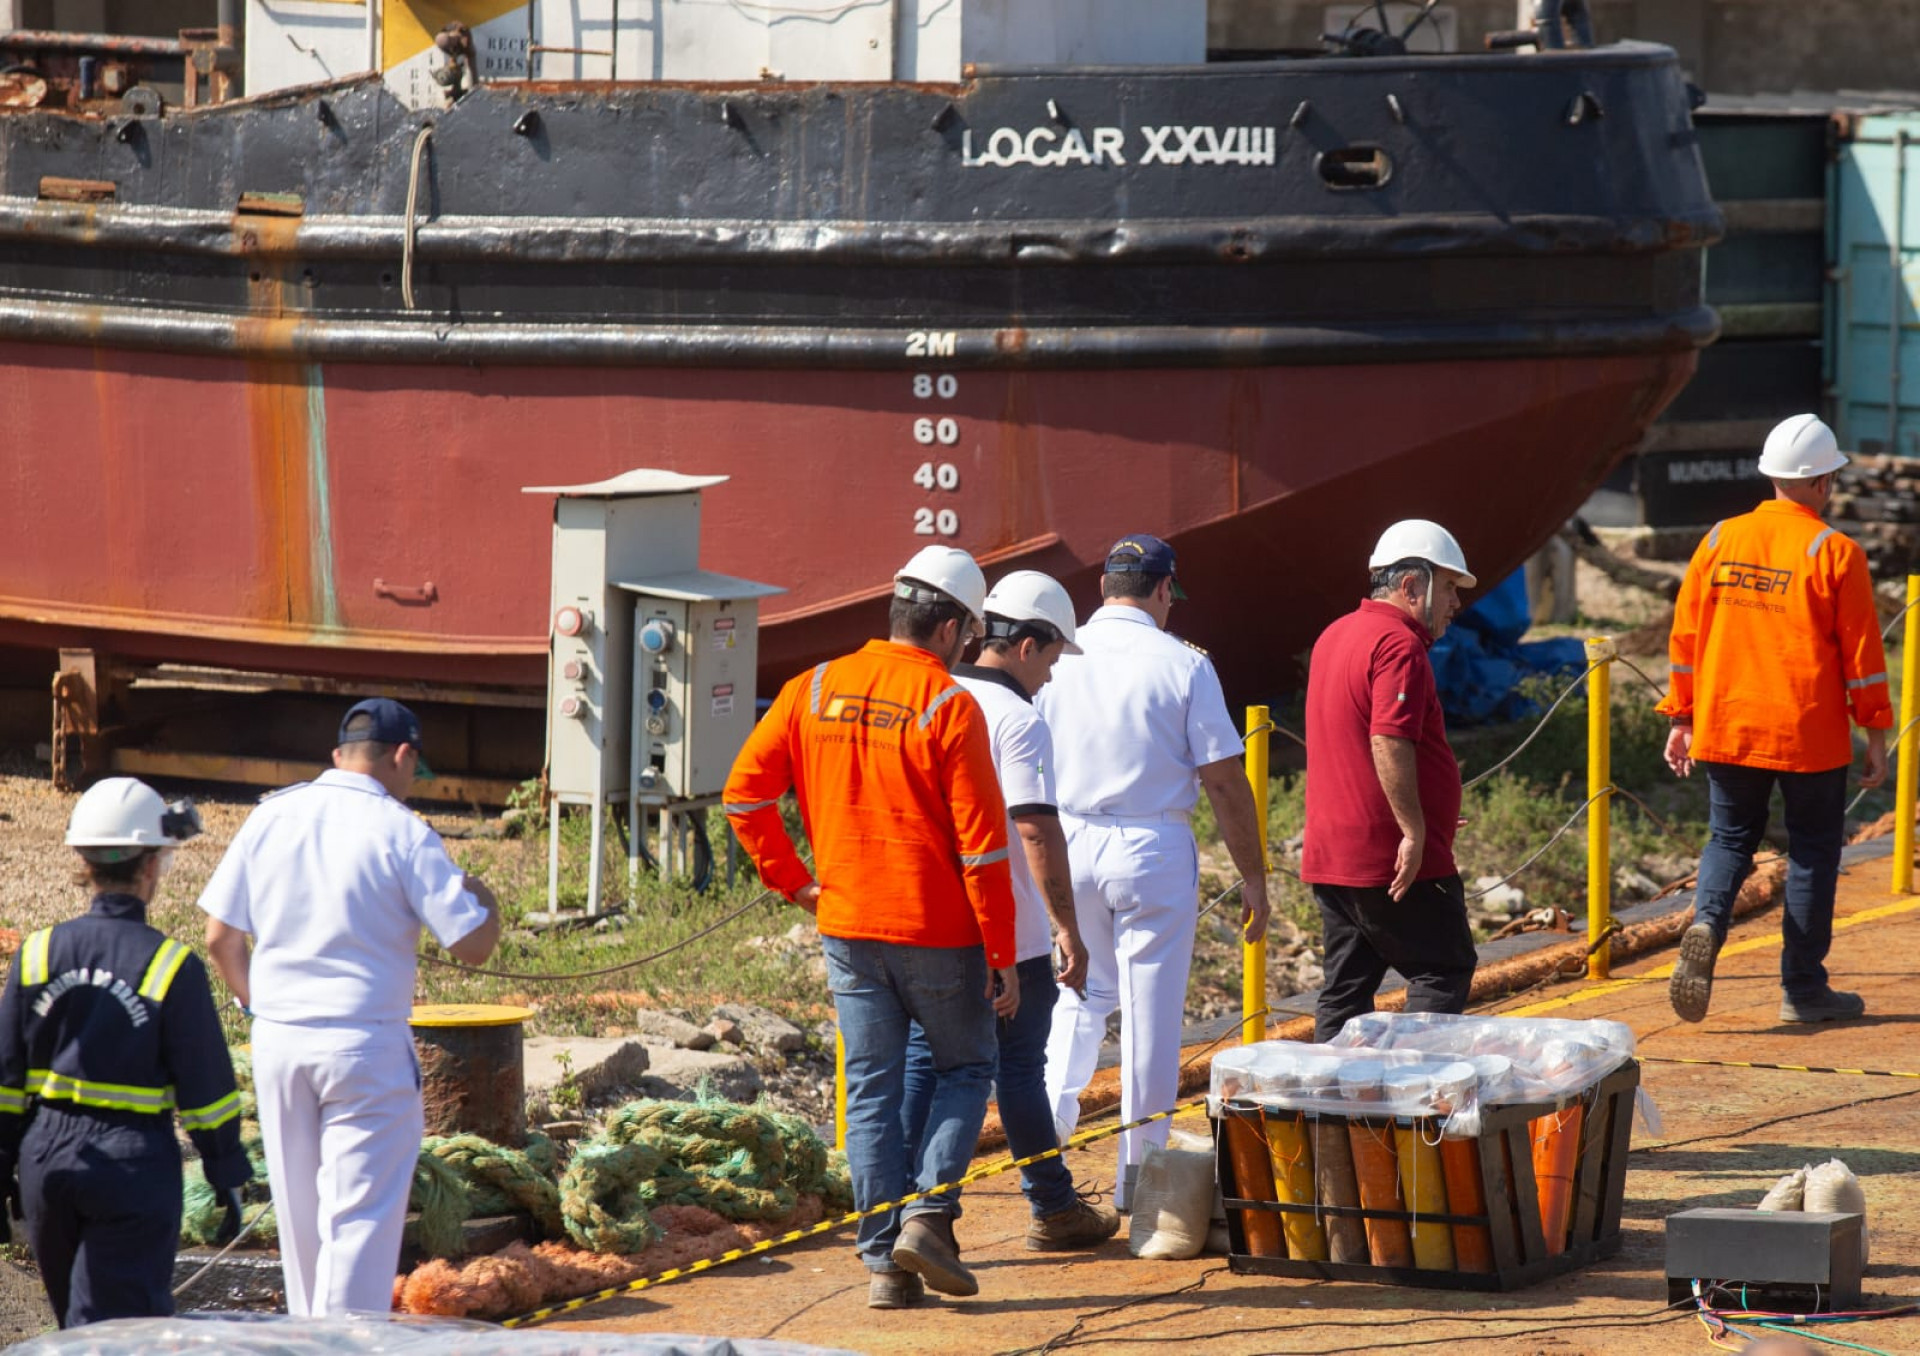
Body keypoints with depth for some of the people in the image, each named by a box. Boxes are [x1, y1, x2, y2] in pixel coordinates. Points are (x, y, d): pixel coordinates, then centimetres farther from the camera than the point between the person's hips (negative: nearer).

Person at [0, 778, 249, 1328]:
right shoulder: (173, 967, -10)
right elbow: (206, 1093, -6)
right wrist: (228, 1179, 4)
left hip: (48, 1158, 4)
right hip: (134, 1160, -4)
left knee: (78, 1319, 20)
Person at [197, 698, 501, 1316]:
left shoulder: (271, 817, 5)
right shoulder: (401, 833, -9)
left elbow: (221, 938, 6)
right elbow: (472, 945, -10)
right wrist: (486, 901, 11)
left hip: (277, 1040, 5)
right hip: (367, 1045, -5)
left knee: (298, 1214, 15)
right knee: (362, 1216, -3)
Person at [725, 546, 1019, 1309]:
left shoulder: (813, 693, 3)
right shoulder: (950, 708, -11)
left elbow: (745, 792, 0)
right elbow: (982, 845, -11)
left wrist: (791, 879, 8)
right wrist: (1003, 956, -6)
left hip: (847, 929, 4)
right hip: (939, 930, -4)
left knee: (871, 1091, 9)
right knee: (965, 1070, 15)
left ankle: (883, 1261, 7)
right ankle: (927, 1212, -3)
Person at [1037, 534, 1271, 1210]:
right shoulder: (1182, 665, -8)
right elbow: (1224, 780, -7)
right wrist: (1253, 877, 1)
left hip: (1069, 843, 3)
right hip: (1152, 848, -3)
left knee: (1081, 992, 20)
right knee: (1151, 1009, 4)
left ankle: (1047, 1126, 8)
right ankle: (1138, 1173, 7)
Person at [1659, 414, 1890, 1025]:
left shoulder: (1720, 541, 4)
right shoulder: (1835, 553, -8)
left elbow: (1685, 636, 8)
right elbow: (1862, 653, -6)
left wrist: (1682, 719, 16)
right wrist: (1875, 733, 2)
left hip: (1726, 729, 3)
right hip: (1810, 734, -3)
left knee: (1729, 838, 14)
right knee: (1813, 851, 9)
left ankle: (1706, 923, -15)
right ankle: (1803, 988, 12)